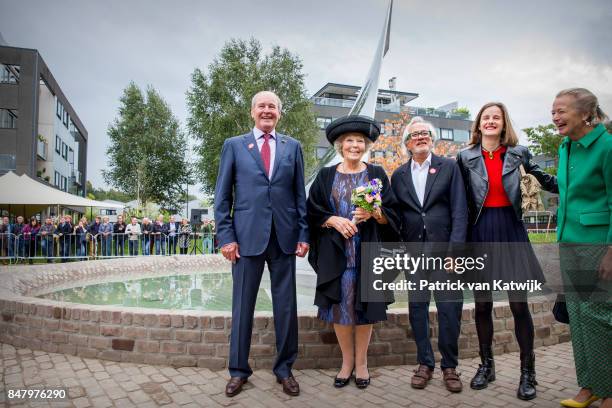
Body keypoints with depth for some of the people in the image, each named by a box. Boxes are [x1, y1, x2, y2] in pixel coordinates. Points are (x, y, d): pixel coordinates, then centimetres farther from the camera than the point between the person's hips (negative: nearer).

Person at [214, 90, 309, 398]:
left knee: (286, 306, 8)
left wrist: (303, 234, 1)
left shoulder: (292, 146, 10)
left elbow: (300, 194, 9)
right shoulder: (234, 145, 7)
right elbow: (222, 196, 4)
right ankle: (238, 370, 24)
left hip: (284, 237, 2)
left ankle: (284, 369, 24)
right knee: (242, 306, 7)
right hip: (247, 236, -1)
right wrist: (226, 237, -5)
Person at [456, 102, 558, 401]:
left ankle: (528, 371, 15)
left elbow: (547, 181, 10)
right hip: (480, 232, 1)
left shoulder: (518, 153, 5)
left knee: (519, 304, -1)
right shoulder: (465, 157, 3)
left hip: (510, 230, 0)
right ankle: (486, 365, 25)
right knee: (482, 304, 8)